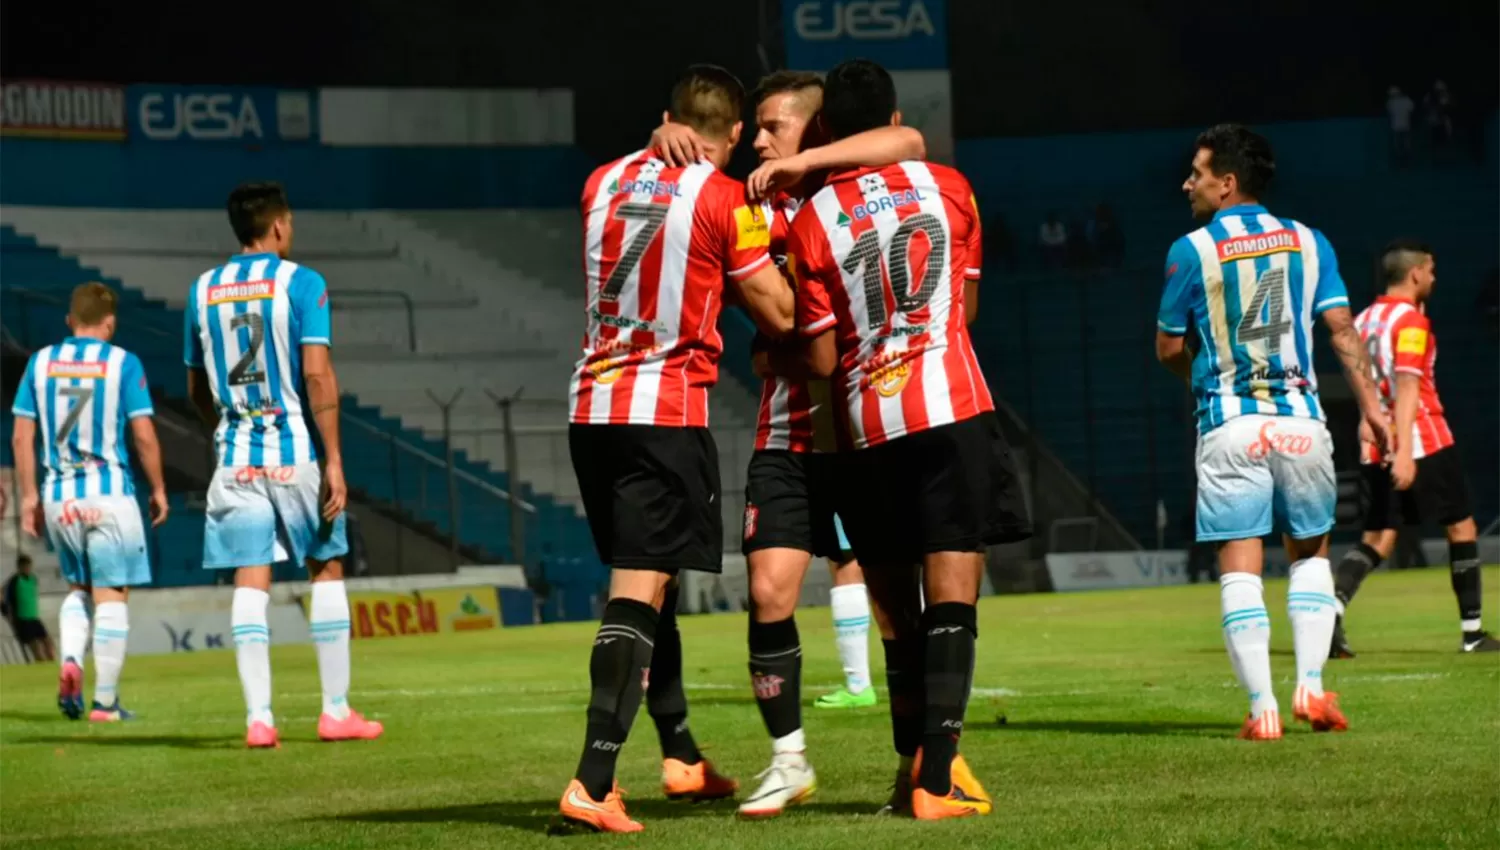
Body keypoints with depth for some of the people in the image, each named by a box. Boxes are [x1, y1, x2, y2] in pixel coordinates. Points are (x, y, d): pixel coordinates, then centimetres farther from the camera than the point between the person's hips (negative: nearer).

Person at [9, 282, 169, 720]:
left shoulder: (41, 362, 7)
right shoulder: (123, 363, -4)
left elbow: (21, 437, 5)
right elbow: (144, 437, -7)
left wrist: (29, 496, 12)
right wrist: (158, 489, 6)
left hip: (58, 497, 4)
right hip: (109, 495, -4)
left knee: (78, 587, 21)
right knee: (112, 596, 2)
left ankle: (70, 662, -3)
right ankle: (105, 701, 2)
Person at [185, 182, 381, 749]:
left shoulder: (203, 291, 10)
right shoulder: (301, 283, -5)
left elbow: (196, 389, 16)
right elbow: (316, 373, -14)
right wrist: (333, 459, -12)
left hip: (235, 456, 3)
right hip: (296, 452, -3)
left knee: (250, 583, 1)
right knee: (326, 571, 9)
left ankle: (258, 717, -5)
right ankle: (335, 711, 11)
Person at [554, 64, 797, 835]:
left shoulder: (604, 182, 10)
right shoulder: (724, 200, -6)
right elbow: (779, 314, -1)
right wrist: (740, 269, 16)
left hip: (590, 408, 6)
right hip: (666, 411, -6)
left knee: (644, 582, 19)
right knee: (638, 595, -9)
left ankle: (680, 756, 31)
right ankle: (591, 785, -18)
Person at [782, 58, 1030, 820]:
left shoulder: (811, 221, 0)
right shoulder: (947, 188, 6)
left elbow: (822, 359, 0)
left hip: (868, 427, 1)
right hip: (952, 412, -1)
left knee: (895, 609, 12)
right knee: (951, 595, -4)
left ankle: (915, 765, 20)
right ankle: (937, 776, -14)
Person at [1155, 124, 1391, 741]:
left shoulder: (1191, 251, -1)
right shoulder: (1307, 242, 7)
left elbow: (1170, 348, 5)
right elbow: (1342, 329, 0)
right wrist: (1369, 404, 1)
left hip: (1229, 424, -2)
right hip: (1299, 419, 3)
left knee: (1239, 568, 0)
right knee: (1310, 553, 17)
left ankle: (1263, 708, -5)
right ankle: (1310, 686, 4)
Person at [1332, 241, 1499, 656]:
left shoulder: (1364, 320, 13)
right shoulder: (1410, 320, -11)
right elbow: (1407, 386, -19)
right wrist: (1404, 452, -24)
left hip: (1375, 450, 7)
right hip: (1424, 443, -7)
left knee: (1377, 539, 4)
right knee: (1462, 527, 7)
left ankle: (1333, 605, -21)